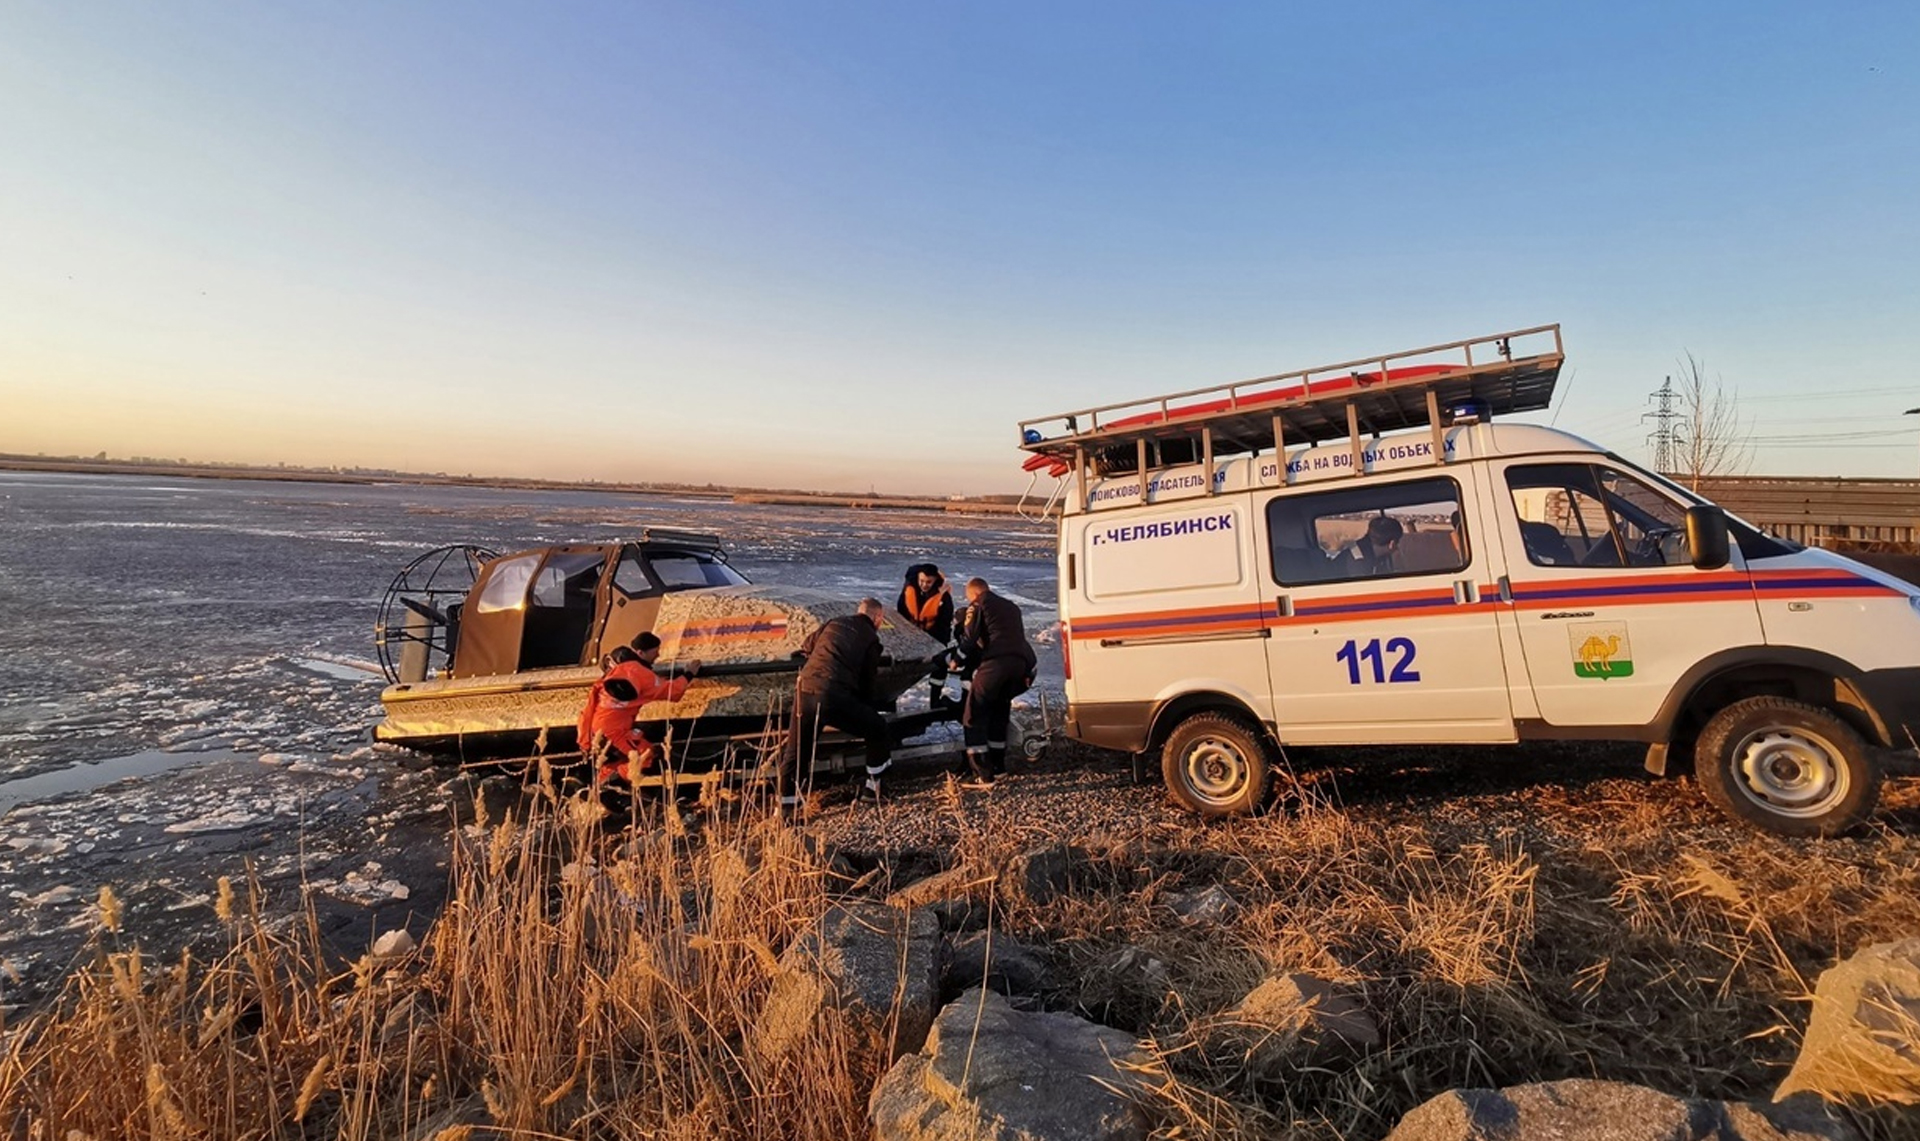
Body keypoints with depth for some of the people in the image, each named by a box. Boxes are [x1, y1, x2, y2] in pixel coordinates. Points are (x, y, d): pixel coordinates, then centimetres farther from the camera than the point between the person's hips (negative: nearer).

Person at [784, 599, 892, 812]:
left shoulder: (834, 622, 21)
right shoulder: (870, 638, 9)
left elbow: (807, 646, 33)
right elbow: (870, 681, 13)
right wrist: (869, 704, 31)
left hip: (805, 689, 5)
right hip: (835, 696, -5)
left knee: (797, 749, 17)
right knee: (878, 729, 17)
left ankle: (786, 803, 18)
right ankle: (873, 787, 23)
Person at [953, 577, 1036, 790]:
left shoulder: (979, 605, 10)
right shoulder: (1011, 607, 31)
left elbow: (970, 639, 4)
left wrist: (958, 660, 20)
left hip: (997, 661, -7)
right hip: (1022, 662, 7)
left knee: (974, 716, -2)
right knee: (999, 712, 24)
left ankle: (982, 774, -10)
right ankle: (997, 764, 27)